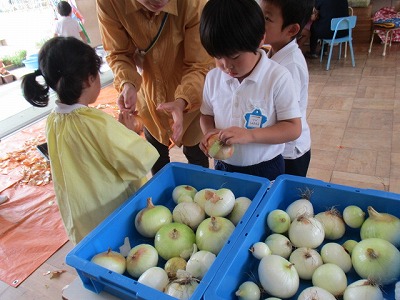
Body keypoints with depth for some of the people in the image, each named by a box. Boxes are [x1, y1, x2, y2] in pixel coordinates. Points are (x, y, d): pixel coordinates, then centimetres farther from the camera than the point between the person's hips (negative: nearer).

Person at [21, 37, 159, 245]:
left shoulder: (52, 122, -6)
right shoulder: (98, 122, -29)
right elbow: (141, 161, -25)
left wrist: (120, 127, 1)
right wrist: (128, 131, -9)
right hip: (116, 218, -6)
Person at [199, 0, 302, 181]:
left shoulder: (278, 77, -17)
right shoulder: (213, 77, -3)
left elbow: (293, 128, -15)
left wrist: (250, 135, -28)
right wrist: (209, 132, -13)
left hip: (265, 170, -3)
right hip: (223, 168, 4)